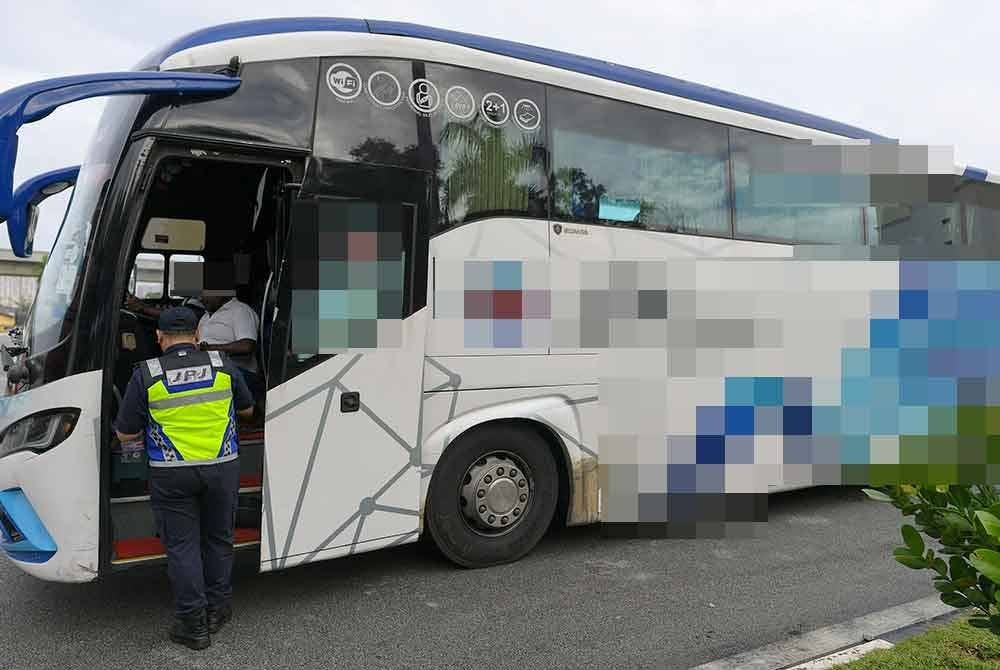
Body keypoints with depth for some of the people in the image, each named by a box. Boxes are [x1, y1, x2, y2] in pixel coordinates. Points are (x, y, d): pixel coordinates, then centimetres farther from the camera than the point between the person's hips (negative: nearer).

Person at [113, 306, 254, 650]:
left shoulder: (146, 374, -7)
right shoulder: (222, 366, -1)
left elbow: (126, 434, -1)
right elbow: (247, 409, 15)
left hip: (171, 475, -2)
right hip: (222, 468, 2)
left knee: (181, 546, 9)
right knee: (218, 539, 18)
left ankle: (193, 625, 14)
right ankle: (217, 610, 28)